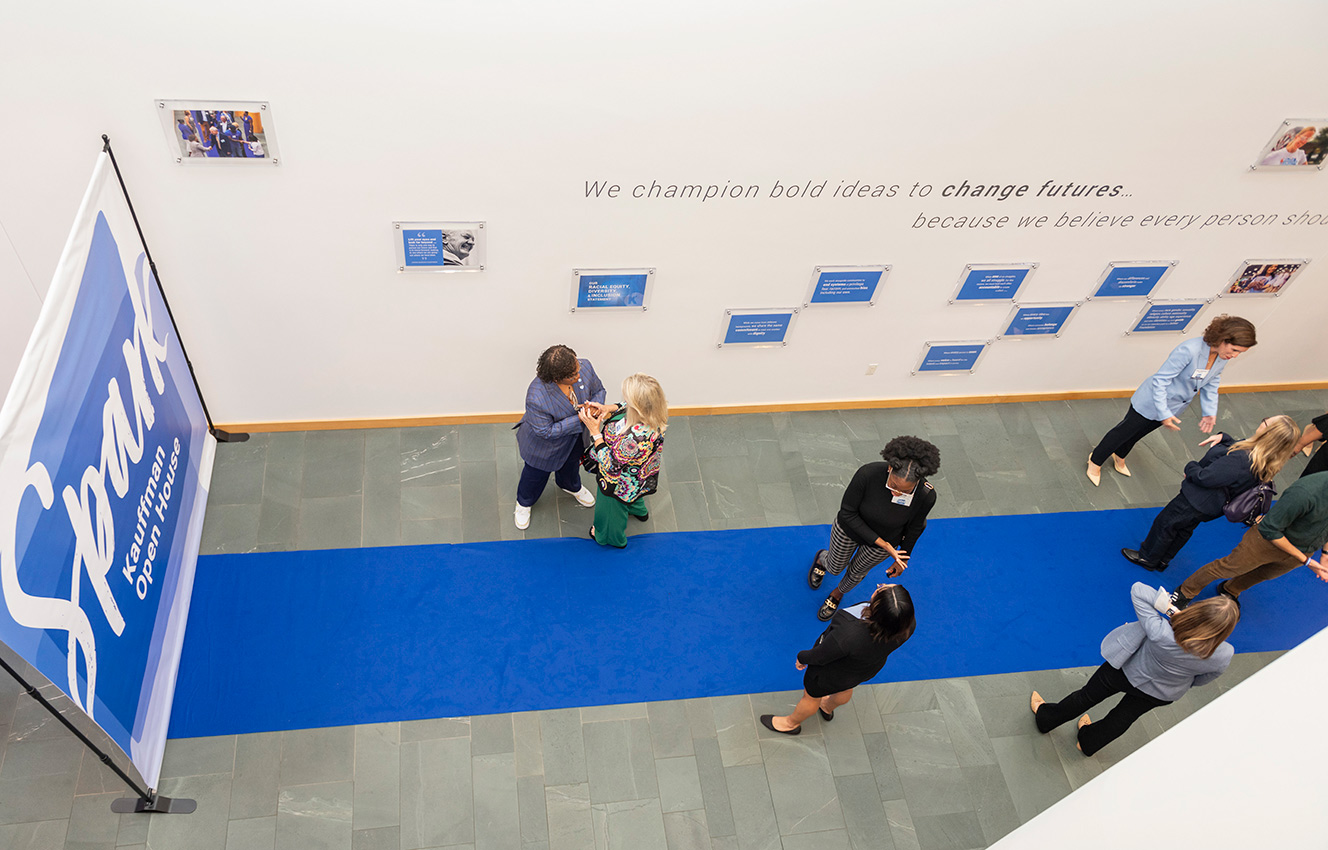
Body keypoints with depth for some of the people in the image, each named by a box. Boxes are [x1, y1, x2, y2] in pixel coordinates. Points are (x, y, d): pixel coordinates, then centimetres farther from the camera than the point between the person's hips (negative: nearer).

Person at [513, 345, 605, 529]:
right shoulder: (536, 397, -45)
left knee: (572, 464, 36)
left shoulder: (585, 367, -30)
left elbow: (598, 390, -8)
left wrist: (596, 405, -31)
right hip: (543, 446, -4)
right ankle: (524, 502, 59)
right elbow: (546, 431, -32)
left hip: (574, 438, 5)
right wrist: (579, 419, -38)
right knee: (536, 474, 26)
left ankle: (571, 486, 72)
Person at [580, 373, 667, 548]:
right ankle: (639, 511, 75)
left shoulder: (636, 437, -50)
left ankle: (612, 537, 61)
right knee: (631, 495, 42)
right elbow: (627, 409, -1)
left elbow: (609, 463, -33)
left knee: (611, 509, 29)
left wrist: (594, 430, -32)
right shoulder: (652, 413, -27)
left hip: (618, 484, -7)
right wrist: (611, 408, -20)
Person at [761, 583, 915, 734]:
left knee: (812, 696, 28)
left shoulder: (848, 634, -48)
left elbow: (818, 657, -25)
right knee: (845, 690, 38)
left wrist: (802, 658, -7)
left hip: (832, 674, -5)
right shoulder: (909, 624, -36)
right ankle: (828, 708, 71)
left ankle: (791, 723, 58)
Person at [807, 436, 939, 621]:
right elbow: (847, 513, -26)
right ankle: (821, 559, 62)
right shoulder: (868, 474, -40)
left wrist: (902, 558, 2)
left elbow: (914, 529, -13)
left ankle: (838, 593, 61)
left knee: (857, 572, 26)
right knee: (835, 568, 25)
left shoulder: (926, 496, -34)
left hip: (885, 539, 1)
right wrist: (884, 545, -28)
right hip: (849, 529, -1)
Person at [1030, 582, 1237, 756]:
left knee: (1087, 697, 23)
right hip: (1160, 694, 3)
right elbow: (1202, 679, -11)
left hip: (1127, 671, -3)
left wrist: (1169, 605, -29)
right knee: (1123, 717, 30)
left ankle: (1046, 718, 47)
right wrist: (1183, 681, 9)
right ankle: (1088, 742, 57)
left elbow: (1138, 590, -36)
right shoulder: (1222, 657, -34)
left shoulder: (1161, 633, -44)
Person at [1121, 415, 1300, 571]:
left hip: (1197, 501, -9)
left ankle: (1147, 557, 39)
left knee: (1165, 523, 16)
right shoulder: (1262, 455, -15)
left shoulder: (1241, 462, -42)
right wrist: (1223, 438, -10)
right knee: (1184, 528, 29)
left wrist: (1190, 467, -13)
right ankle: (1162, 561, 49)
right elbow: (1238, 448, 7)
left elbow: (1204, 477, -33)